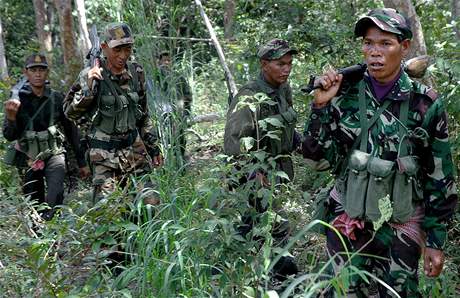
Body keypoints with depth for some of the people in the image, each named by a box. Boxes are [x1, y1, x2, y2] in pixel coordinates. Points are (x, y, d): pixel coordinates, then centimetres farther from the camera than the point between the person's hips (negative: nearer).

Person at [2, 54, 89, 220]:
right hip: (28, 158, 1)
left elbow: (71, 130, 4)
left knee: (55, 196, -24)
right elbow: (9, 136, -5)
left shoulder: (57, 98, -4)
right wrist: (11, 118, -27)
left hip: (53, 154, -1)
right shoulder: (17, 100, -5)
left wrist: (82, 162, 6)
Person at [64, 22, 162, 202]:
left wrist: (153, 146, 15)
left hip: (135, 148, 4)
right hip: (105, 154, -4)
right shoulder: (91, 75, -11)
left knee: (151, 202, 5)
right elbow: (70, 113, -12)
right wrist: (88, 87, -25)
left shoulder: (136, 72, 3)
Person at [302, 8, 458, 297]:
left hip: (401, 227, -1)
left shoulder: (426, 104, -8)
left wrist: (436, 241, -1)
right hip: (347, 221, 1)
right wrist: (321, 106, -15)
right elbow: (320, 159, -4)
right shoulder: (346, 94, -4)